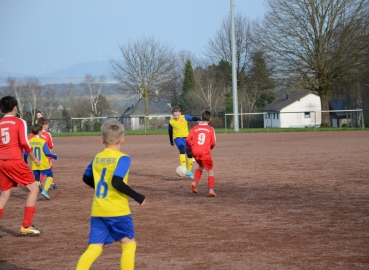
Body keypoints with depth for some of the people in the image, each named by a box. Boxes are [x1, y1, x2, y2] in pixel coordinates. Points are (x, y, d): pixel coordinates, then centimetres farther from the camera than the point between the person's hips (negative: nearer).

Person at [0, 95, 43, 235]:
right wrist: (33, 157, -2)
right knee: (33, 188, 4)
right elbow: (24, 142, -13)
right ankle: (26, 226, -3)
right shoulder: (19, 122, -3)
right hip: (15, 161, -6)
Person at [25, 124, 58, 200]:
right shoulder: (42, 142, -14)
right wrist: (54, 156, 6)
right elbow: (47, 153, -13)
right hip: (43, 164, -4)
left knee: (36, 179, 16)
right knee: (50, 175, 12)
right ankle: (44, 190, -7)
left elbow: (26, 153, 0)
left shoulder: (29, 142, -3)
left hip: (34, 165, 4)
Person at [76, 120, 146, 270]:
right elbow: (117, 182, -22)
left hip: (97, 211, 5)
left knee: (94, 248, 3)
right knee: (128, 244, 10)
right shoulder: (122, 158, -9)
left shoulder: (97, 158, 10)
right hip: (117, 211, -5)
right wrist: (137, 197, -14)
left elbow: (86, 178, 22)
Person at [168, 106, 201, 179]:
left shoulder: (185, 117, -5)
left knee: (190, 154, 3)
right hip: (178, 138, -2)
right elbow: (170, 132, 12)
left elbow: (193, 118, -19)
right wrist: (171, 142, 21)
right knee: (182, 150, -30)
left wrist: (199, 120, -41)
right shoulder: (171, 122, -3)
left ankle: (189, 171, 21)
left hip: (186, 137, 2)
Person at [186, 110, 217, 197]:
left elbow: (188, 140, -1)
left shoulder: (195, 128, 5)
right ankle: (211, 189, -4)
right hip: (205, 152, -3)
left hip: (195, 152, 3)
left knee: (201, 166, 28)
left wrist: (190, 149, 17)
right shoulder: (211, 129, 0)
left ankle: (195, 182, 8)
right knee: (211, 170, 10)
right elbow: (213, 143, 0)